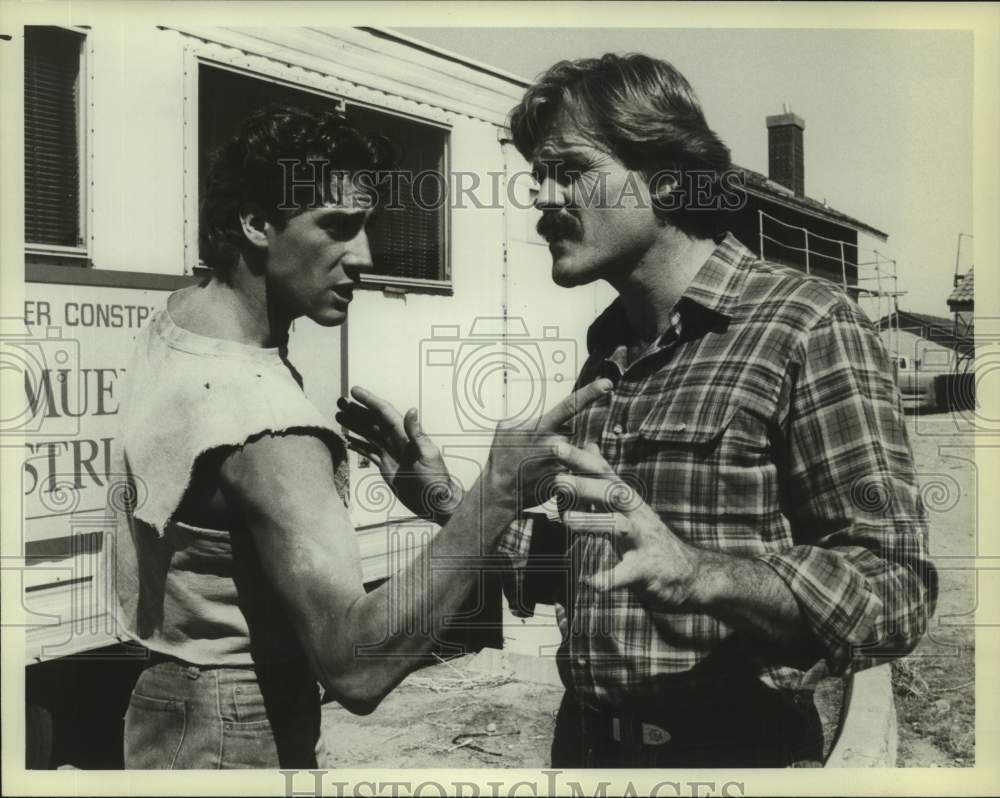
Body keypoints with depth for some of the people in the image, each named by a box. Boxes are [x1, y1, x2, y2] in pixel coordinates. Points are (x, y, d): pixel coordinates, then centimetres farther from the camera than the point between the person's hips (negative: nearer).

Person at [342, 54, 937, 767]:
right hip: (586, 740, 6)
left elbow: (897, 589, -20)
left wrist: (697, 574, -34)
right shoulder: (609, 350, 8)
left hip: (735, 749, -6)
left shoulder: (805, 327, -14)